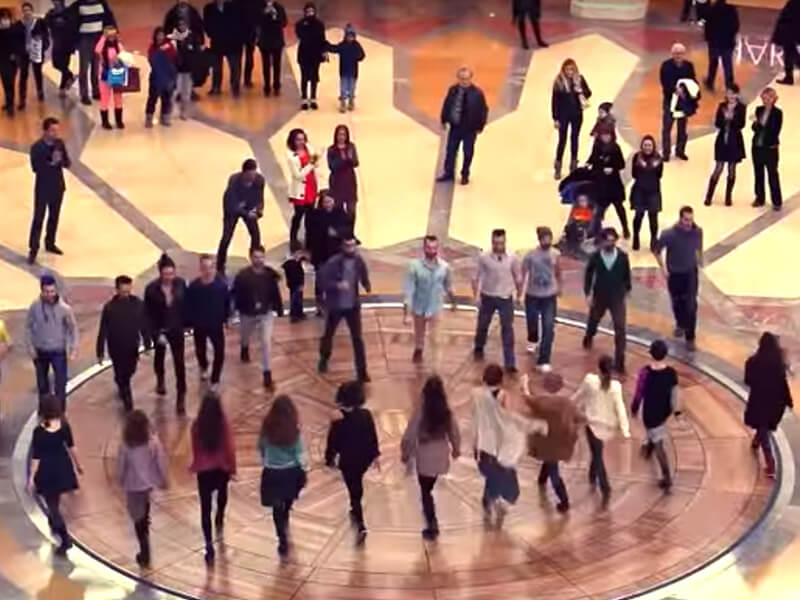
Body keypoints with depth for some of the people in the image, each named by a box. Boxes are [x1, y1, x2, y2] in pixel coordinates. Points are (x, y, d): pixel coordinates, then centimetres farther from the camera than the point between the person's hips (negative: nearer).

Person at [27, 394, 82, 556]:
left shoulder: (39, 431, -23)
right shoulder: (64, 425, -11)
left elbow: (36, 457, -17)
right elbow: (71, 446, 2)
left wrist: (31, 478, -7)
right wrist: (77, 464, 17)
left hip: (47, 470, -5)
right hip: (62, 467, 5)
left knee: (52, 504, 4)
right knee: (55, 499, 31)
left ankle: (65, 539, -1)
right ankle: (53, 521, 54)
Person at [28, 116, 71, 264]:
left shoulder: (60, 143, -1)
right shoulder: (37, 147, -17)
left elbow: (67, 163, 0)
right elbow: (35, 167, -21)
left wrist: (61, 161, -21)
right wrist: (50, 163, -26)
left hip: (58, 186, 5)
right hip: (43, 188, -5)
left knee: (54, 217, 16)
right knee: (38, 219, -2)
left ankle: (50, 243, 32)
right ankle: (33, 249, 4)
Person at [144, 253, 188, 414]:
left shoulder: (180, 284, -17)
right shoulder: (151, 289, -22)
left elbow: (185, 305, -2)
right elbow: (148, 314, -16)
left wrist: (186, 324, 3)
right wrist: (156, 333, -20)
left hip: (176, 329, 0)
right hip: (159, 329, 0)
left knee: (179, 361, -2)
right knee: (160, 355, 25)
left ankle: (181, 396, 4)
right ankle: (160, 380, 53)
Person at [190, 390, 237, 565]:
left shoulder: (197, 425, -14)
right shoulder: (224, 423, -16)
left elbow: (195, 449, -1)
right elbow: (230, 448, -10)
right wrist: (232, 467, 4)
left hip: (203, 470, -1)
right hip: (222, 468, 1)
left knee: (206, 508, 1)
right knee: (222, 494, 34)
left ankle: (209, 547, -7)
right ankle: (219, 521, 59)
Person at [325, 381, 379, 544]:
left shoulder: (338, 424, -25)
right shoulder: (366, 416, -14)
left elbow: (332, 445, -13)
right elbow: (373, 437, -2)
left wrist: (330, 460, 6)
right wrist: (375, 455, 12)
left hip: (348, 462, -4)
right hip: (365, 458, 4)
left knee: (354, 492, 5)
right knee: (357, 486, 31)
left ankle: (361, 527, -3)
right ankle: (355, 512, 52)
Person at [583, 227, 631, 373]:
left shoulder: (622, 256, -13)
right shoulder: (595, 256, -15)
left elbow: (626, 274, 4)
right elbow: (589, 274, -3)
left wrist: (627, 289, 17)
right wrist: (588, 294, -6)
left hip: (617, 297, -1)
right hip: (599, 296, 1)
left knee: (620, 328, -11)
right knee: (593, 320, 26)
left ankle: (619, 361, -4)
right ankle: (589, 337, 62)